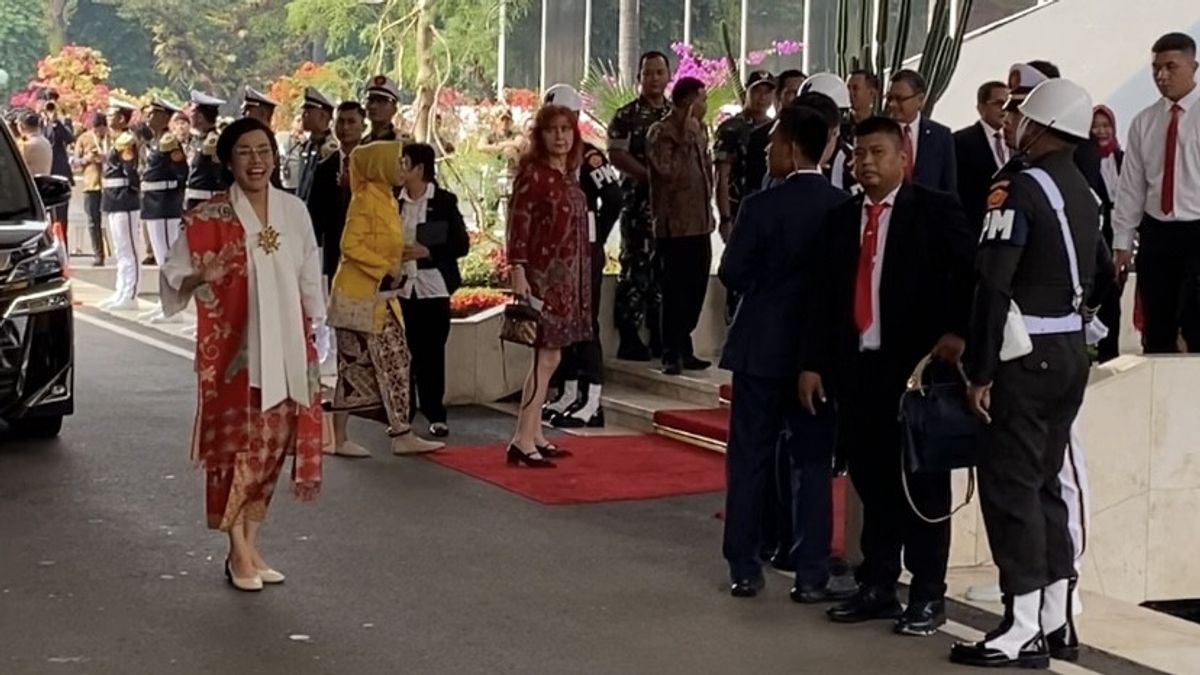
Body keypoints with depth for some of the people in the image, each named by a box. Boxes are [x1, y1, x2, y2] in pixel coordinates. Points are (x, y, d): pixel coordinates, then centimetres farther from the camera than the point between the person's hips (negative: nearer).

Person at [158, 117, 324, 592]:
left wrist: (309, 334, 10)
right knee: (236, 442, -2)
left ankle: (252, 547, 20)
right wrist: (203, 278, -26)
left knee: (271, 442, 8)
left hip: (285, 347, 4)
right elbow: (174, 275, -5)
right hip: (232, 348, -4)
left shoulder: (293, 211, 6)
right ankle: (239, 553, 8)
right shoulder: (208, 218, -7)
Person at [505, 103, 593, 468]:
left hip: (565, 278, 9)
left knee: (549, 358, 11)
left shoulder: (569, 176, 13)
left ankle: (535, 436, 17)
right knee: (546, 358, -11)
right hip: (543, 276, -9)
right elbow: (518, 224, -15)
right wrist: (517, 271, -23)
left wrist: (579, 281, 16)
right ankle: (522, 443, -10)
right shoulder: (533, 174, -11)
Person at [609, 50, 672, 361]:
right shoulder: (626, 115, -2)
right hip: (639, 200, -5)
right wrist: (650, 175, -19)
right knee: (636, 267, -5)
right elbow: (617, 154, -10)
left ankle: (659, 334, 16)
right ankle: (629, 338, -2)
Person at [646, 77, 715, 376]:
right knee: (676, 293, -4)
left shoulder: (700, 130, 14)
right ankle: (672, 355, 2)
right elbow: (669, 170, -23)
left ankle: (683, 349, 20)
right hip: (675, 227, -8)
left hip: (700, 225, 8)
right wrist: (687, 137, -20)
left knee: (695, 292, 10)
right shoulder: (660, 132, -9)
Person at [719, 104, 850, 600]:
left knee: (750, 459, 8)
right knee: (813, 461, 7)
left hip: (763, 347, -2)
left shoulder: (762, 206, -14)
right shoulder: (845, 207, -5)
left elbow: (731, 274, -9)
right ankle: (811, 574, 7)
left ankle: (744, 569, 11)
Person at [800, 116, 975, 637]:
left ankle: (928, 595, 8)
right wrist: (813, 363, 9)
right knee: (872, 481, 10)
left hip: (917, 365, -5)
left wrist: (957, 332, -19)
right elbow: (823, 296, 14)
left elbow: (973, 272, -9)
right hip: (857, 366, 5)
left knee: (921, 483, 1)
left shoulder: (935, 210, -2)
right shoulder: (841, 219, 14)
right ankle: (877, 587, 20)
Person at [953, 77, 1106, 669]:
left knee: (1009, 486, -3)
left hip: (1025, 354, -8)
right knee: (1043, 482, 15)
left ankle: (1023, 631, -2)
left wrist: (981, 370, -17)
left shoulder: (1021, 188, -15)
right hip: (1071, 348, 8)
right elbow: (1089, 278, 12)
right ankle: (1056, 621, 18)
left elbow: (994, 284, -19)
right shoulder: (1084, 194, 11)